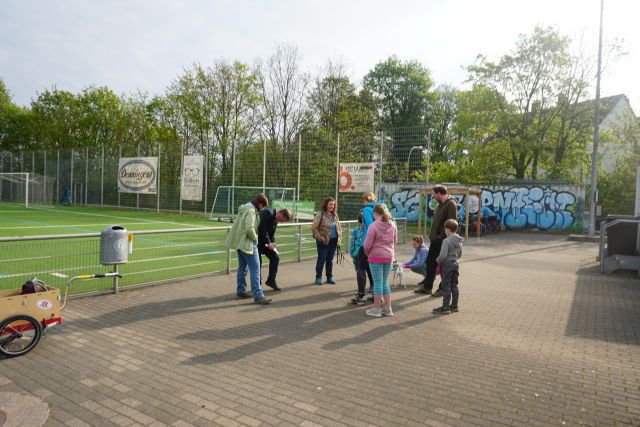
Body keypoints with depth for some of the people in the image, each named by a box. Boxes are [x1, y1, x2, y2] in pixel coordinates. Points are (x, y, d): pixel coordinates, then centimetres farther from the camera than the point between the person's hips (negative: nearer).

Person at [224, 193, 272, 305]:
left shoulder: (245, 207, 13)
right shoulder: (251, 210, -18)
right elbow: (249, 228, -29)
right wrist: (255, 238, -11)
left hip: (240, 242, 10)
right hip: (247, 243, -10)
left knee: (243, 267, 18)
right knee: (255, 269, -9)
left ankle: (240, 290, 28)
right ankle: (258, 295, -9)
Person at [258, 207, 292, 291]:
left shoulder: (276, 219, 7)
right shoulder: (268, 212, -22)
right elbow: (262, 228, -28)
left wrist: (272, 242, -5)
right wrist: (268, 243, -24)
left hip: (264, 241, 9)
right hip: (257, 240, -8)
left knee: (275, 258, 3)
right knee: (258, 262, -4)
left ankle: (271, 280, 14)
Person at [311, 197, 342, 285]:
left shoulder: (335, 215, 11)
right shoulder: (320, 214, -8)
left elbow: (339, 227, 17)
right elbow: (313, 227, -10)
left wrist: (339, 238, 5)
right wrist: (320, 238, -13)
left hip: (333, 241, 5)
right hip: (323, 241, -5)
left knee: (330, 259, 12)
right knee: (321, 259, 1)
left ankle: (330, 277, 21)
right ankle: (318, 277, 12)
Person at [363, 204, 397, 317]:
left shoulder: (374, 226, -14)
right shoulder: (392, 225, 5)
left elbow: (367, 245, -13)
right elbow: (395, 241, 10)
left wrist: (368, 254, 5)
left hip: (376, 257, -6)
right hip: (389, 257, 6)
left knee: (378, 283, 3)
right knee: (385, 282, 16)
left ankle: (376, 309, 12)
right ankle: (388, 308, 20)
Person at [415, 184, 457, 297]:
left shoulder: (451, 204, -15)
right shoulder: (441, 204, 14)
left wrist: (441, 236, -20)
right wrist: (432, 236, 12)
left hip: (443, 241, -9)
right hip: (435, 240, 9)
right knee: (430, 263, 13)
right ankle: (427, 287, 23)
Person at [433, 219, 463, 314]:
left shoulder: (446, 241, -21)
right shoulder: (459, 241, 6)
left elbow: (443, 255, -25)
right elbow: (460, 254, 15)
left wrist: (438, 260, -8)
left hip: (447, 265, -8)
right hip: (455, 264, 8)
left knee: (446, 287, -1)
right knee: (454, 286, 14)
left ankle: (445, 307, 6)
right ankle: (454, 306, 22)